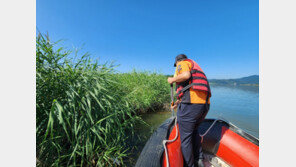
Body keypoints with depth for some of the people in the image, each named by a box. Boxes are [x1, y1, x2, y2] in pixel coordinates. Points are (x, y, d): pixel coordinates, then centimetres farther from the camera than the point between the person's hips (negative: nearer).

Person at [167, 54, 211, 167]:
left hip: (190, 104, -9)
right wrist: (178, 103, 41)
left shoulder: (182, 62, 7)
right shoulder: (195, 67, 31)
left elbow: (186, 75, -19)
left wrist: (172, 80, 0)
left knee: (185, 138, 7)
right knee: (194, 130, 30)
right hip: (205, 104, 10)